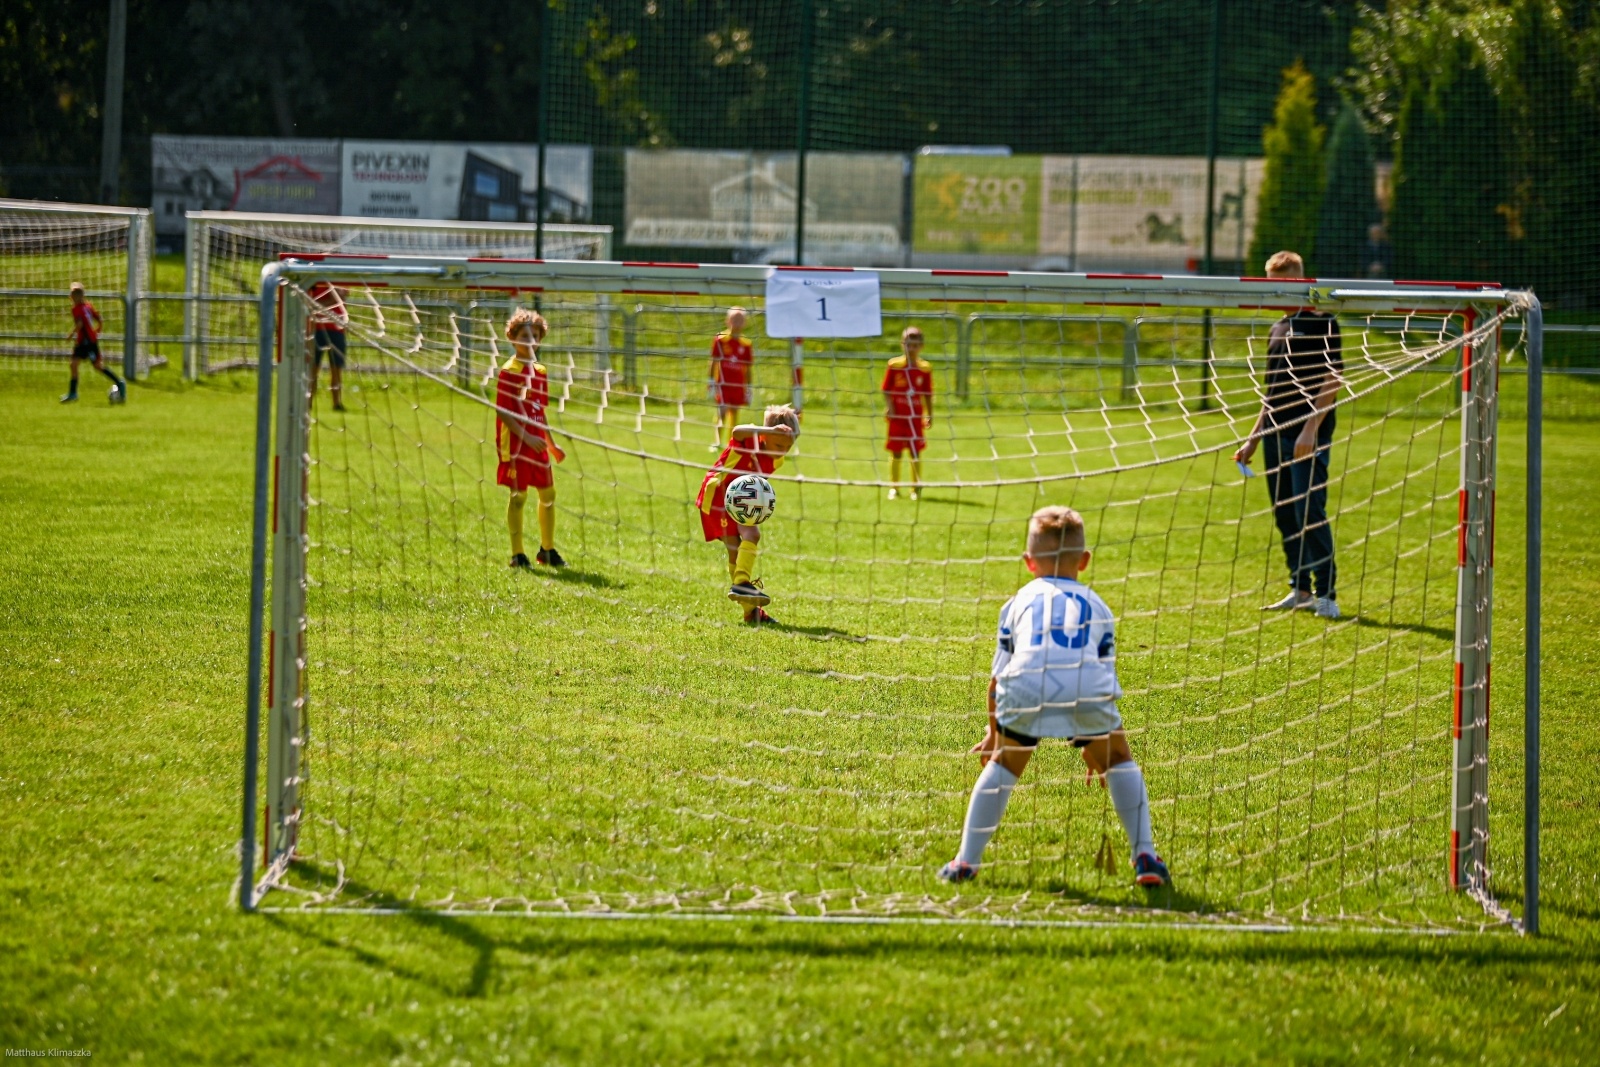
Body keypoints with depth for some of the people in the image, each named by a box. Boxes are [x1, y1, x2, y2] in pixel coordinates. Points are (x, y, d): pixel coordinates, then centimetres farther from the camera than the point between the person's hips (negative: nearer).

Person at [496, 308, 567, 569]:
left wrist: (551, 444, 19)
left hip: (536, 443, 7)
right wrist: (526, 437, -21)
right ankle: (517, 554, 4)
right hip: (515, 442, -7)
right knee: (519, 495, -3)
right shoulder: (508, 372, -10)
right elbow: (501, 411, -15)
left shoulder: (540, 371, 12)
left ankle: (547, 550, 23)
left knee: (548, 493, 10)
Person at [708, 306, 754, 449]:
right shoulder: (720, 340, -3)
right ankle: (719, 443, -8)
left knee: (734, 415, 8)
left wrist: (748, 390, 9)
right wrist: (712, 383, -6)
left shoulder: (746, 345, 5)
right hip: (723, 384, -3)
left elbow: (748, 369, 10)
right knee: (722, 413, -12)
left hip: (738, 386, 3)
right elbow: (714, 363, -2)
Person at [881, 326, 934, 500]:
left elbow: (927, 394, 6)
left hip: (916, 417, 1)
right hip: (897, 416, -1)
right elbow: (886, 389, -1)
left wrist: (929, 415, 3)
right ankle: (894, 487, 12)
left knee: (916, 453, 4)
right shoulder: (894, 365, -2)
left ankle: (916, 487, 12)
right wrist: (890, 407, -12)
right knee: (895, 452, 4)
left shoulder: (925, 368, 2)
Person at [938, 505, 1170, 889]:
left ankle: (966, 860, 18)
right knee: (1118, 759, 24)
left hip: (1027, 685, 0)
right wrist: (1097, 754, 45)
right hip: (1088, 688, 0)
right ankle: (1145, 858, 15)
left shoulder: (1020, 601, 31)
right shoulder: (1096, 606, 33)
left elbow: (998, 676, 31)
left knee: (1004, 763, 22)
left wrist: (993, 732, 46)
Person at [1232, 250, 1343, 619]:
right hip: (1276, 434, 8)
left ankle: (1326, 594, -8)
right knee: (1285, 516, 8)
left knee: (1310, 513, -11)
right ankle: (1300, 590, 16)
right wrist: (1253, 438, 21)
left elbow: (1332, 381, -11)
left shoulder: (1322, 322, -6)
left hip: (1309, 436, -8)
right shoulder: (1278, 329, 17)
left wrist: (1311, 429, -18)